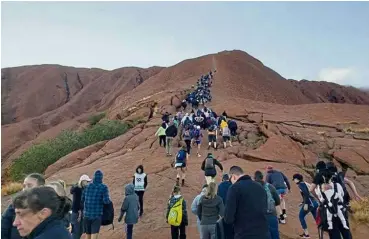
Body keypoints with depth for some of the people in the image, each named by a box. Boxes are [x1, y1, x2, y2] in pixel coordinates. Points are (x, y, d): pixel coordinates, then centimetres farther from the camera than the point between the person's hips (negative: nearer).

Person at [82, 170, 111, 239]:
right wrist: (109, 201, 6)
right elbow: (106, 201, -15)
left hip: (87, 214, 5)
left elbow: (82, 200, 7)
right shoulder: (104, 187, -7)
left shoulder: (87, 186, 5)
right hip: (97, 215, -4)